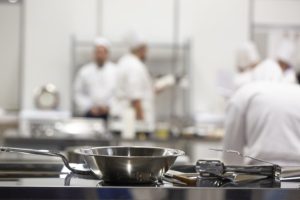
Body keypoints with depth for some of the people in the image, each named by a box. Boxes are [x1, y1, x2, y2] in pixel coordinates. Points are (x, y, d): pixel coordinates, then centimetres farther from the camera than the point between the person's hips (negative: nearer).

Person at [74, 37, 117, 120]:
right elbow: (78, 93, 6)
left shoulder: (116, 71, 5)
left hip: (109, 114, 0)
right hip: (90, 115, 0)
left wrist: (108, 107, -8)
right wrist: (90, 108, -5)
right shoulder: (84, 71, 7)